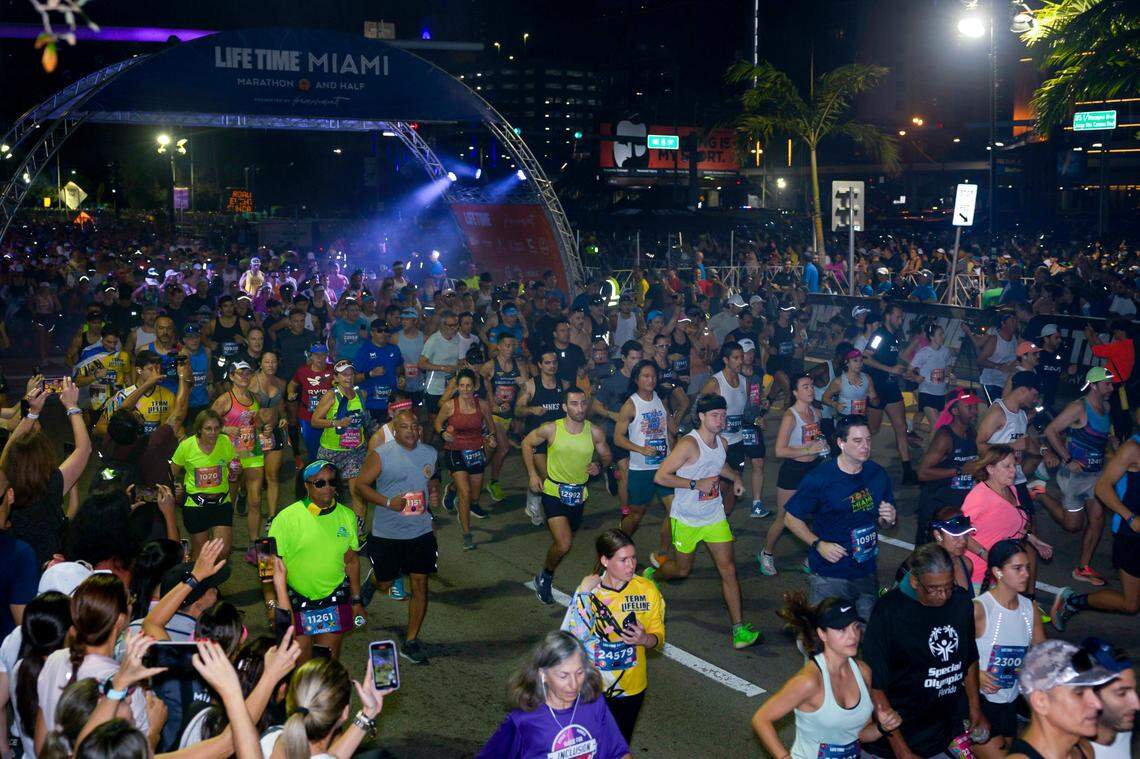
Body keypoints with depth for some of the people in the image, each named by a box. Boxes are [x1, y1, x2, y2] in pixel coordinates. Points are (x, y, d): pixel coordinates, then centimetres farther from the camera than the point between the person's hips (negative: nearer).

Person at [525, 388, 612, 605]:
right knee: (564, 544, -18)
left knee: (564, 542, 18)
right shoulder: (551, 429, -15)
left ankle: (546, 577, 44)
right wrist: (532, 474, -4)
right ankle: (545, 577, 10)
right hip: (554, 492, -4)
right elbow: (527, 443, 2)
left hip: (579, 495, 4)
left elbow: (606, 456, 8)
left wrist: (600, 466, -15)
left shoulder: (595, 433, -9)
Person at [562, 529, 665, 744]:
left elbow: (659, 638, -1)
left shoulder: (647, 590, -9)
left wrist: (644, 639, -22)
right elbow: (576, 636, -26)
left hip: (631, 687, 2)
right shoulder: (589, 591, -15)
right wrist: (583, 595, -30)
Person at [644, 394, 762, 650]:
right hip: (686, 519, -5)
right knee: (682, 569, 13)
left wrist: (734, 476, 8)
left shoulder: (721, 442, 3)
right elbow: (660, 476, -24)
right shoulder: (689, 444, -21)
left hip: (715, 517, 5)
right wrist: (696, 484, -25)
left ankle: (739, 629, -1)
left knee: (728, 570, -3)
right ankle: (651, 574, 47)